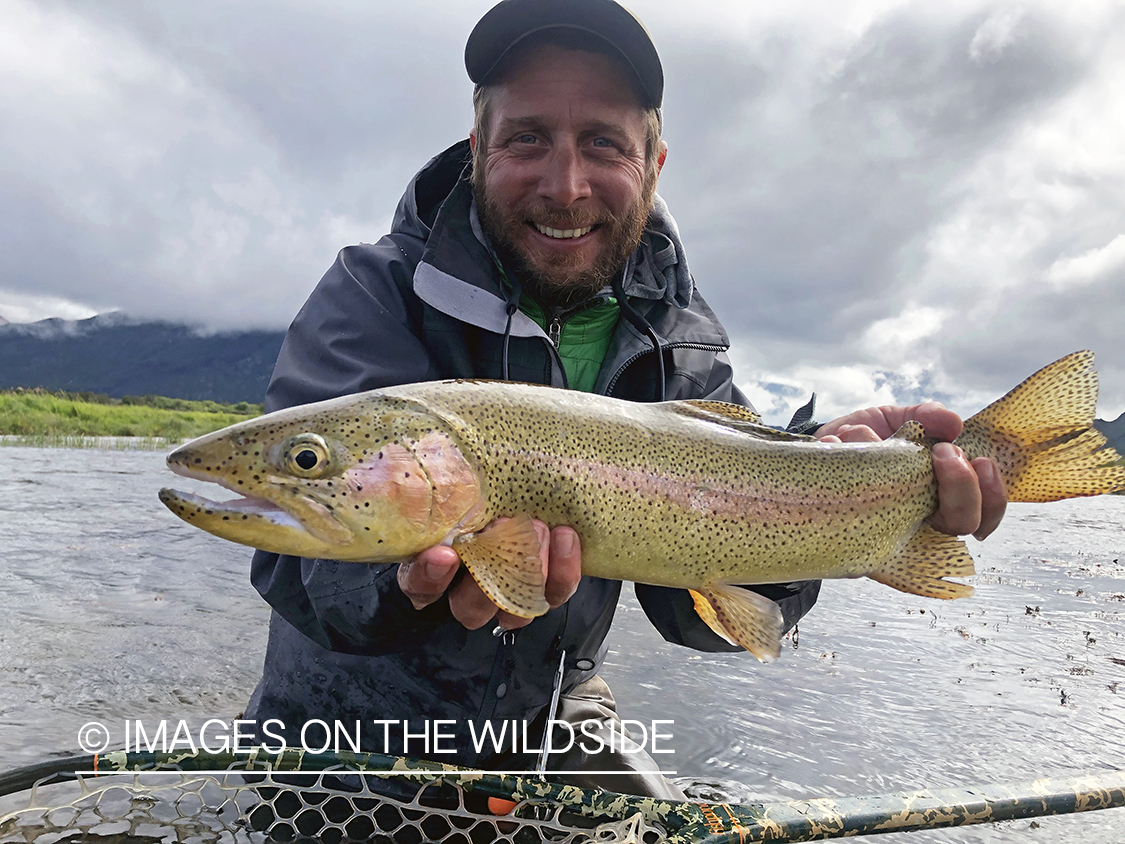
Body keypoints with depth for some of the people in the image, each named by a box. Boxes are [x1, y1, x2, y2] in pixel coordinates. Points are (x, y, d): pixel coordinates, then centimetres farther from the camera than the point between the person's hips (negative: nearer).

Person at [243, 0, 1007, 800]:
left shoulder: (683, 348, -8)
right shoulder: (374, 292, -18)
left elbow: (691, 608, -16)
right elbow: (303, 545, -29)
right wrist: (412, 580, -50)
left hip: (550, 721, 2)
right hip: (354, 728, -1)